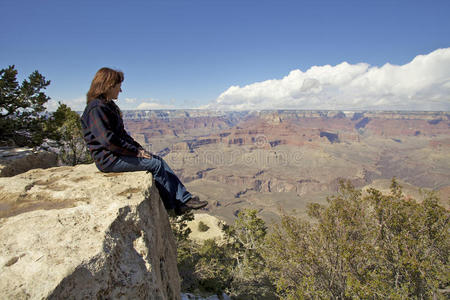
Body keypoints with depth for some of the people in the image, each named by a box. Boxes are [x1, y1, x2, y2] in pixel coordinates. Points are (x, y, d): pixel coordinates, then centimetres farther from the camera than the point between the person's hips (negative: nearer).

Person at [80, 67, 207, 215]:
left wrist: (139, 148, 8)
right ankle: (173, 205, 1)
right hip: (109, 159, -10)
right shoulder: (96, 108, -16)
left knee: (159, 160, 1)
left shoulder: (108, 105, 16)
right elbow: (108, 140, -25)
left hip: (118, 153, 10)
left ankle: (185, 199, 1)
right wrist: (135, 152, -18)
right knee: (155, 164, -14)